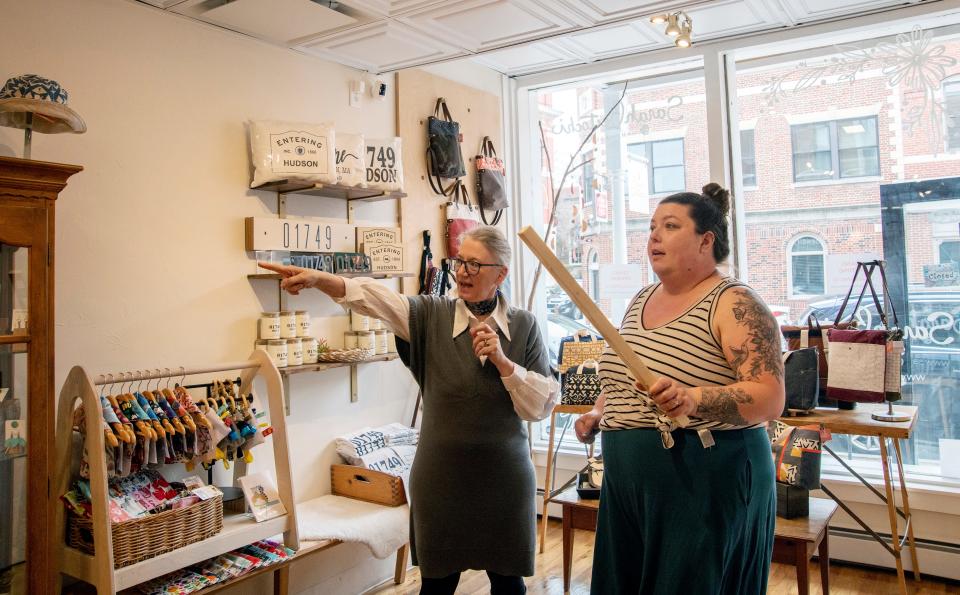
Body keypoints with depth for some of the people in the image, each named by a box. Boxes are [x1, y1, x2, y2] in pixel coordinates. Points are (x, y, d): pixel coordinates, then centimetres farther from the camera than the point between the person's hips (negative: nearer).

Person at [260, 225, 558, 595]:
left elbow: (543, 405, -4)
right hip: (441, 476, 0)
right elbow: (375, 299, -22)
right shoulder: (432, 315, -4)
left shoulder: (524, 326, -1)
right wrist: (318, 279, -38)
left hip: (504, 477, 1)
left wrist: (503, 362, -17)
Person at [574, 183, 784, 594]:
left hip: (708, 484, -7)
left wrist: (691, 398, -36)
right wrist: (598, 412, 4)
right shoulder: (642, 299, 10)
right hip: (628, 484, 7)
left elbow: (770, 399, -21)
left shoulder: (735, 304, -12)